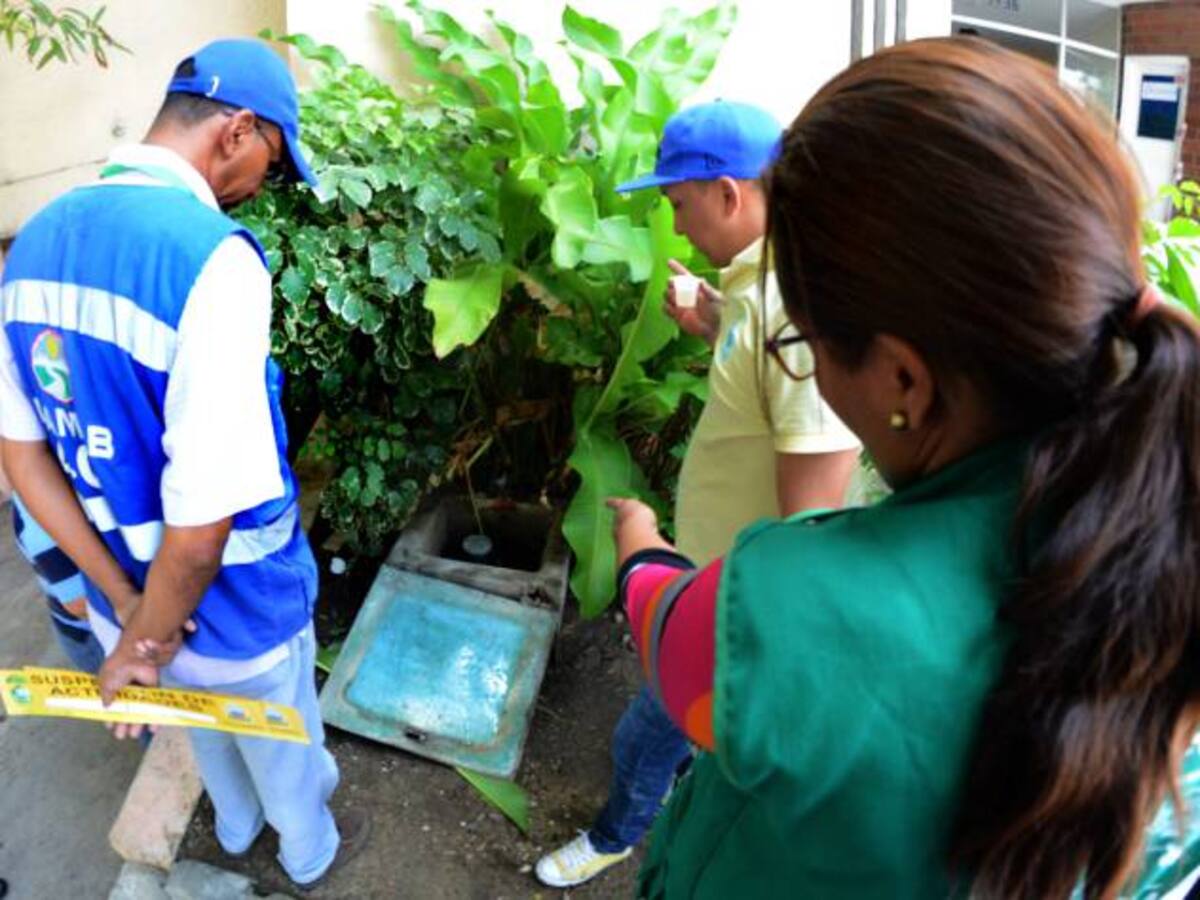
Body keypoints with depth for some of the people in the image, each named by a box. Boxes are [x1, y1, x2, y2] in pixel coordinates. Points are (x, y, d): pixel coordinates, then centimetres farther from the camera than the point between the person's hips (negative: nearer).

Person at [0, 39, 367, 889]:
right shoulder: (212, 255, -30)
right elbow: (204, 519, -33)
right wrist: (145, 638, -15)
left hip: (125, 594, 6)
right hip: (231, 606, -6)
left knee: (208, 733, 35)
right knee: (283, 742, 26)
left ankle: (238, 827, 64)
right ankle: (310, 852, 55)